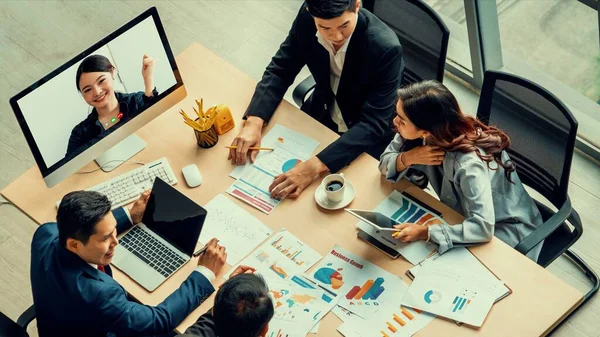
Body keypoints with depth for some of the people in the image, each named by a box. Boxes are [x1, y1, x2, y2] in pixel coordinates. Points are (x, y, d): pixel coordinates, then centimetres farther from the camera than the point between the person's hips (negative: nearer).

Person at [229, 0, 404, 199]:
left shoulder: (385, 48, -34)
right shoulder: (307, 18, -21)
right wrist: (254, 123, -28)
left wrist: (315, 166, -44)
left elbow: (373, 123, -33)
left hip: (367, 135, -4)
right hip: (323, 111, 4)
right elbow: (280, 70, -10)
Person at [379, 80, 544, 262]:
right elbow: (385, 162, -7)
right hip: (467, 214, 6)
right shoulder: (418, 132, -19)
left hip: (505, 229, -6)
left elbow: (483, 227, -42)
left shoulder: (468, 163, -38)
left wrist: (425, 232, -44)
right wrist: (408, 158, -28)